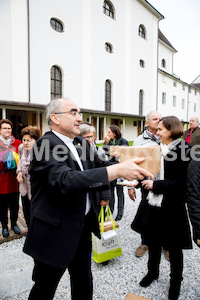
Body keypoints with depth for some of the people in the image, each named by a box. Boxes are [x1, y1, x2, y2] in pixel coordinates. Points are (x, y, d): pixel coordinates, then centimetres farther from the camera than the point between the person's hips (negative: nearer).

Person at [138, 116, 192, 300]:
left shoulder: (183, 151, -14)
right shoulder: (158, 149, 6)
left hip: (172, 208, -6)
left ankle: (176, 281, 37)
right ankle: (152, 272, 43)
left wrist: (155, 185, -18)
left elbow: (180, 183, -18)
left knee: (174, 247, 13)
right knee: (153, 240, 20)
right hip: (154, 204, 6)